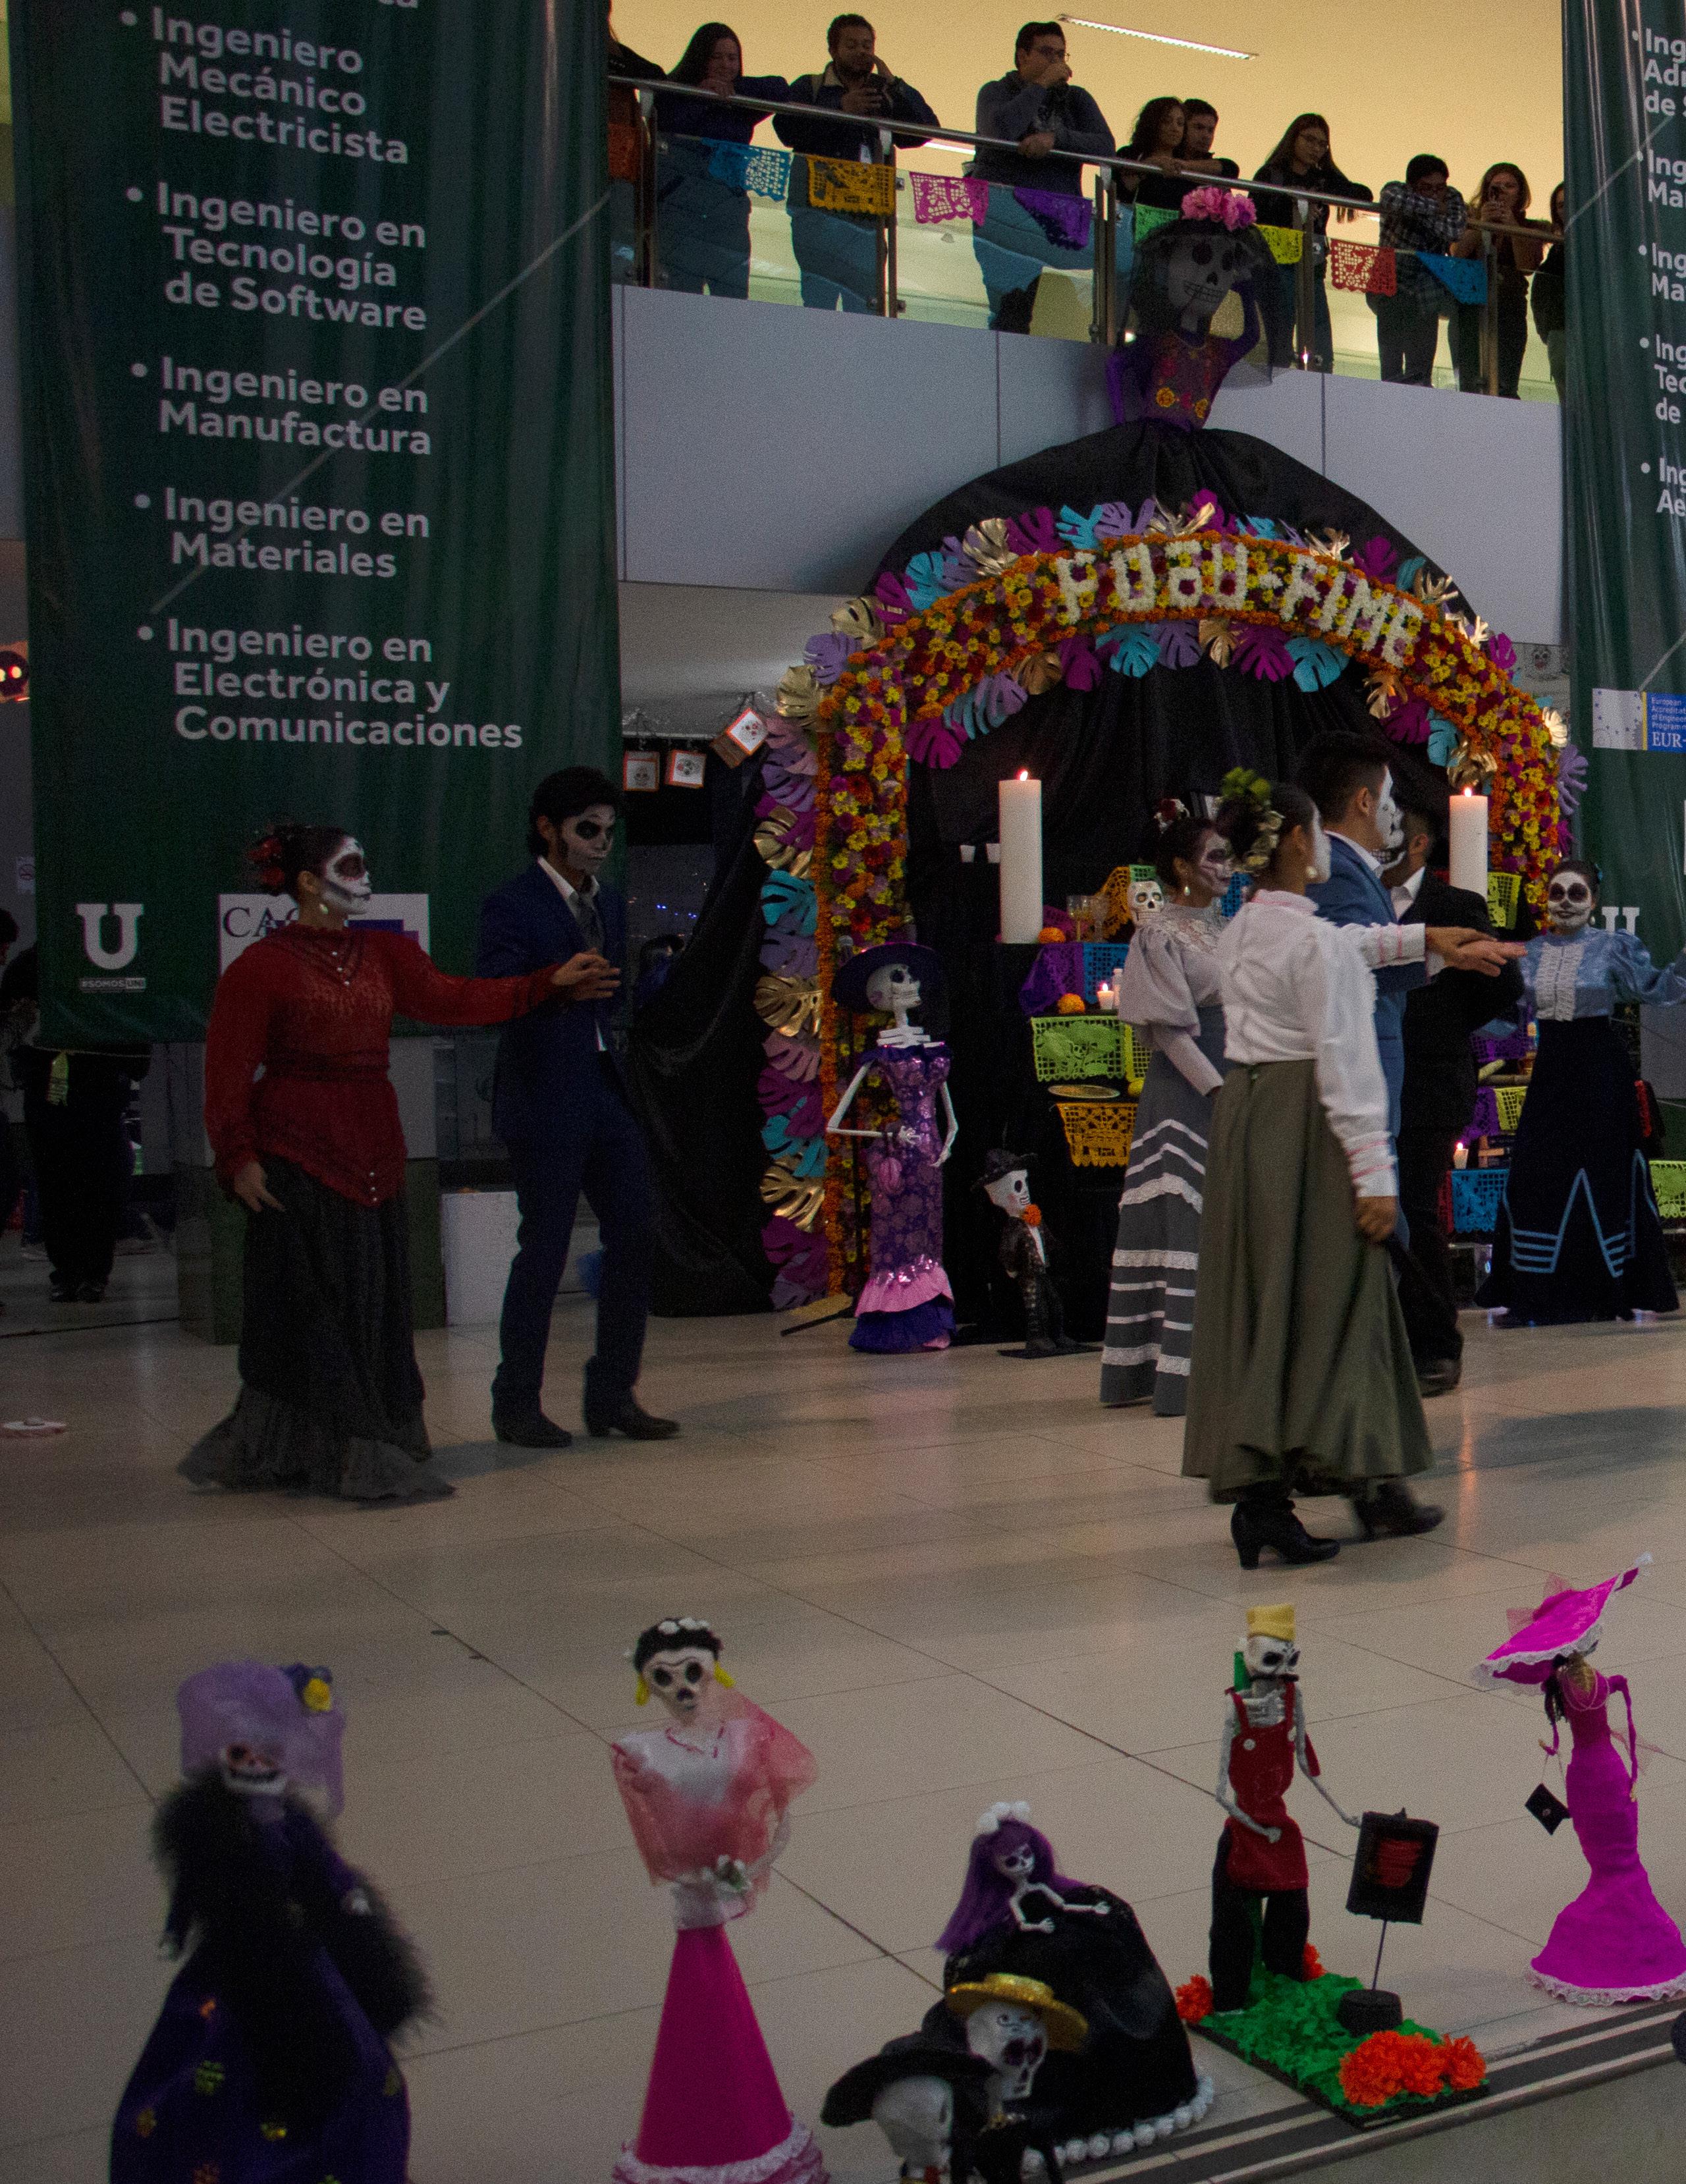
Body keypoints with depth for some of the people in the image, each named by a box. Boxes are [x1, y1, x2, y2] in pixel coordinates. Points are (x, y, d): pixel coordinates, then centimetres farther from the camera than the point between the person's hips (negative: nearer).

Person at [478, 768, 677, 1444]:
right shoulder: (510, 907, -7)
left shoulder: (610, 903, 17)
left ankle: (613, 1394, 16)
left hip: (608, 1095, 7)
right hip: (545, 1102, -7)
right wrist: (561, 989, -31)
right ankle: (517, 1405, 11)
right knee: (544, 1249, -3)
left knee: (635, 1235, 4)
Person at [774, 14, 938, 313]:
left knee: (865, 307, -1)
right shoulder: (810, 89, 11)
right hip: (818, 212, -3)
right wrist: (839, 109, -14)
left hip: (868, 218, 3)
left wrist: (894, 85, -2)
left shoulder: (887, 97, 20)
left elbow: (928, 129, 5)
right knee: (820, 298, -14)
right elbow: (787, 130, -8)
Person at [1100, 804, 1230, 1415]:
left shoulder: (1224, 929, 15)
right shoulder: (1159, 934, -7)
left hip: (1235, 1087, 8)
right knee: (1183, 1221, -7)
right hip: (1186, 1091, -8)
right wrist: (1220, 1090, -17)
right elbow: (1168, 1028, -13)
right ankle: (1179, 1371, -4)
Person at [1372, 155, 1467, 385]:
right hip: (1393, 285, -4)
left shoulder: (1452, 199, -5)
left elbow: (1455, 232, -26)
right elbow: (1394, 202, -42)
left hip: (1429, 288, 4)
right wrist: (1433, 207, -28)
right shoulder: (1395, 190, -14)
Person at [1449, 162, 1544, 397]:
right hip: (1470, 305, 0)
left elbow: (1527, 266, -1)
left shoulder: (1530, 228, 16)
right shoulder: (1472, 219, 16)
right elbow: (1457, 254, -1)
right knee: (1469, 384, -10)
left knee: (1505, 386, -12)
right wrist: (1481, 224, -10)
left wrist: (1512, 226, -6)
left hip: (1509, 307, 0)